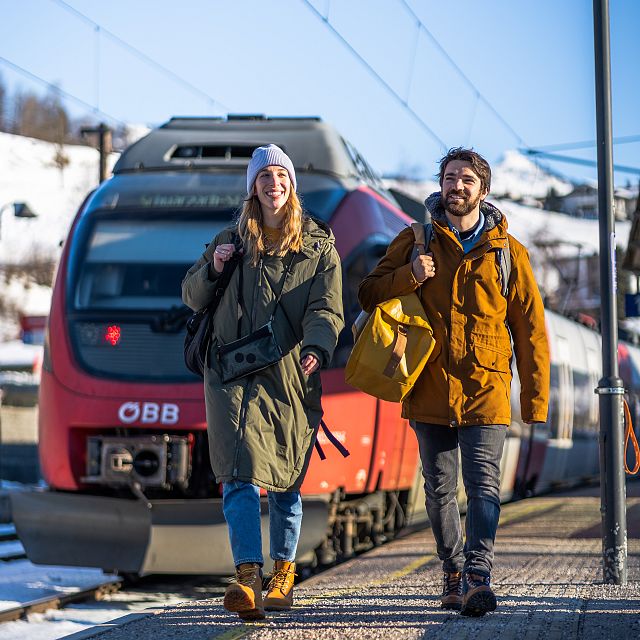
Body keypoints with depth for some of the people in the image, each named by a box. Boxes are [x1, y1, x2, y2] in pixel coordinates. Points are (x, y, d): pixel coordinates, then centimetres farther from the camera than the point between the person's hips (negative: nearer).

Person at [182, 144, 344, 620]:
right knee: (242, 474, -17)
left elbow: (326, 309, -5)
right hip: (233, 375, 0)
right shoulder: (230, 241, 12)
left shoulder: (318, 246, 7)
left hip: (289, 377, 0)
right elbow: (193, 298, 19)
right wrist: (213, 269, -3)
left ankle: (284, 574, 28)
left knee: (284, 482, 9)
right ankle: (248, 579, -28)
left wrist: (316, 350, -26)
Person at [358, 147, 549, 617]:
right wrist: (410, 276, -13)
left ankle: (478, 574, -25)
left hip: (486, 389, -2)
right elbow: (369, 294, 7)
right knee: (439, 489, 8)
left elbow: (530, 330, 8)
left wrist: (536, 400, 3)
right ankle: (453, 571, 22)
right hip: (429, 388, 2)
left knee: (483, 484, -15)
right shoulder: (416, 242, 10)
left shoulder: (507, 251, 7)